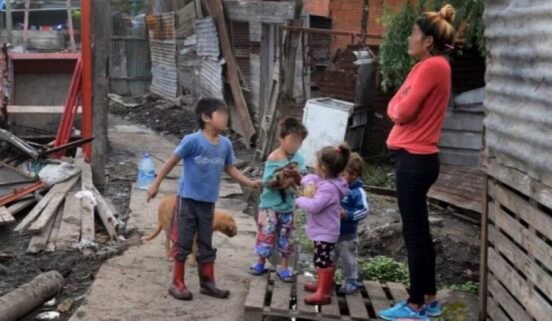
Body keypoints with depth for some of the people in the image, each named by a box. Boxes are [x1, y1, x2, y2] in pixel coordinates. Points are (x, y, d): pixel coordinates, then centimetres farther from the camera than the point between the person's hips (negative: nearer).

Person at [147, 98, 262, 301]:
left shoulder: (225, 144, -1)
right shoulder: (193, 140, -18)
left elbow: (230, 169, 12)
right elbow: (172, 161, -10)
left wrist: (250, 183, 2)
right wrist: (156, 184, -5)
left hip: (208, 202, 5)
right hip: (188, 199, -5)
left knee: (206, 245, 15)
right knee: (183, 243, 4)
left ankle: (207, 283, 27)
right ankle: (177, 284, 16)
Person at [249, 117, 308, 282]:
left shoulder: (298, 159, -2)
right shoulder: (273, 159, -15)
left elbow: (302, 181, -3)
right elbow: (267, 181, -17)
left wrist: (297, 177, -23)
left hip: (288, 206, 4)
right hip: (271, 205, -4)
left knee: (287, 237, 10)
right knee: (266, 234, 1)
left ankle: (283, 266, 22)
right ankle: (261, 262, 23)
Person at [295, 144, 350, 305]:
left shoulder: (328, 188, -27)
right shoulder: (325, 181, 5)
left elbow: (314, 206, -33)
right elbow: (310, 178, 20)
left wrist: (299, 200, -15)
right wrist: (308, 182, -4)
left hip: (324, 233, -11)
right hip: (323, 231, 11)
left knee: (322, 261, -8)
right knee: (323, 260, 22)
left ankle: (323, 293, -5)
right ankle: (322, 284, 37)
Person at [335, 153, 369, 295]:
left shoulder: (358, 192, -17)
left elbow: (364, 211, -19)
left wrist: (347, 214, -26)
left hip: (347, 235, -6)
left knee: (348, 259, 6)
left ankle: (351, 283, 19)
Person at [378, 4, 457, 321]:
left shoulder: (434, 66, -15)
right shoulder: (425, 67, 15)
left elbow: (403, 111, -17)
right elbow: (396, 107, 16)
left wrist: (400, 108, 2)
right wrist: (400, 108, -3)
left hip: (415, 159, -10)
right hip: (416, 158, 10)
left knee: (414, 233, -3)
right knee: (419, 232, 14)